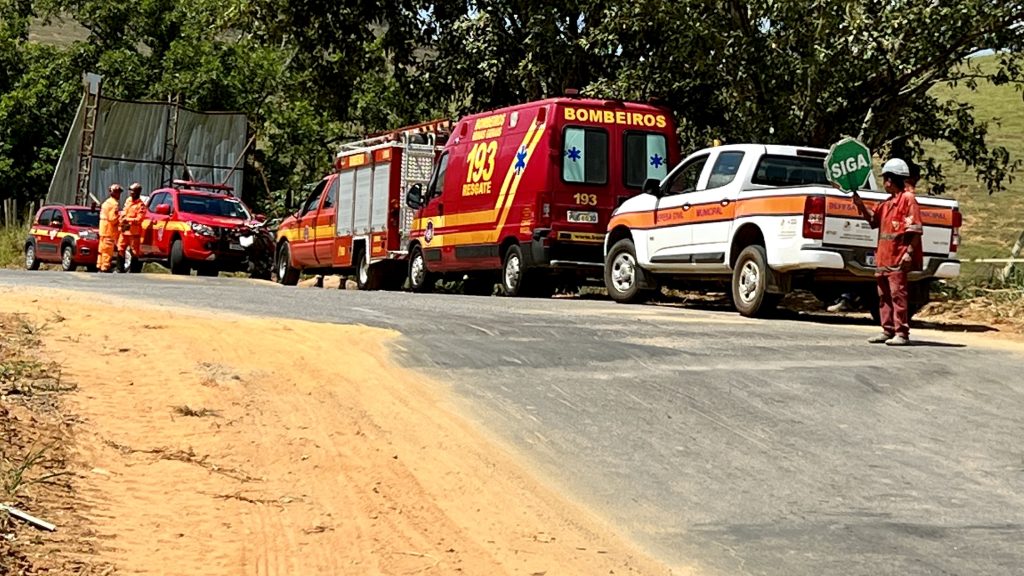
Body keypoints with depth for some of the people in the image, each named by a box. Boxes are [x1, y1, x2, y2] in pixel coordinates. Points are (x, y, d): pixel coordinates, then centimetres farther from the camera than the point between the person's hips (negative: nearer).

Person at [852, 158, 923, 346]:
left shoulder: (908, 199, -8)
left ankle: (902, 333, -7)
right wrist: (861, 205, 14)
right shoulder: (887, 203, 18)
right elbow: (873, 219, 30)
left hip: (898, 257, -9)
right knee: (884, 295, 10)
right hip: (883, 256, 9)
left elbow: (915, 229, -13)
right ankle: (888, 330, 16)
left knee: (898, 293, -9)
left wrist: (909, 252, -19)